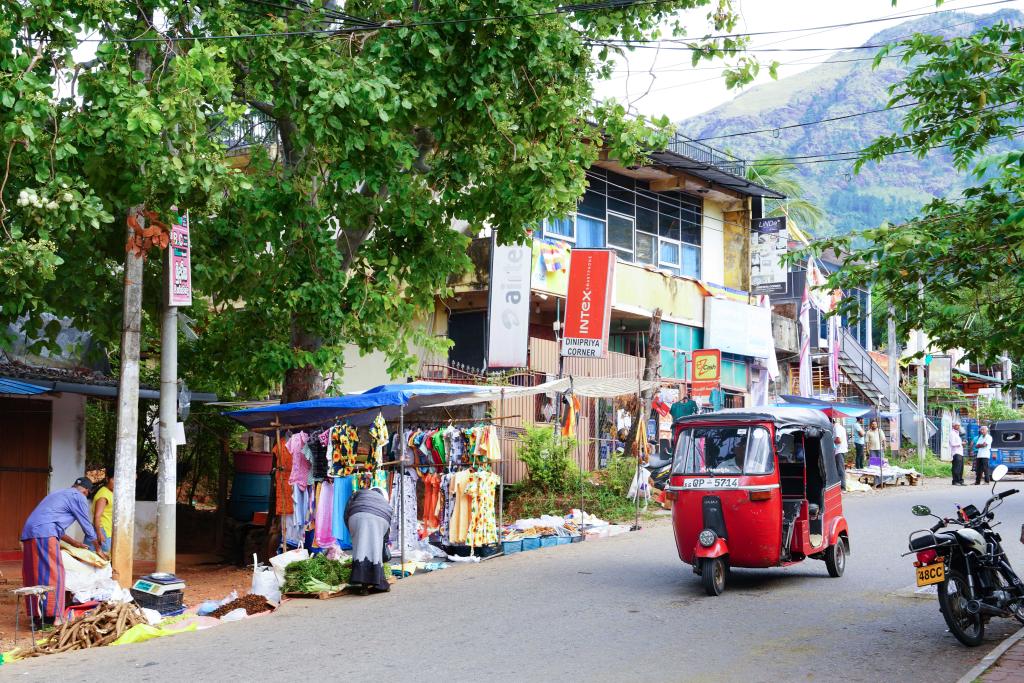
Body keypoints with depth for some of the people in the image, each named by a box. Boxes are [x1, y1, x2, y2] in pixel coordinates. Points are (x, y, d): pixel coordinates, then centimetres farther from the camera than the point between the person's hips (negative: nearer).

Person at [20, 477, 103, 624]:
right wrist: (98, 549, 25)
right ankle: (50, 617, -13)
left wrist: (73, 543, 47)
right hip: (44, 535, -9)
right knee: (52, 576, -8)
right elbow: (87, 525, 11)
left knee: (34, 576, 11)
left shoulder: (59, 494, 31)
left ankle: (37, 617, 13)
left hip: (28, 533, 9)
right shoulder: (78, 497, 6)